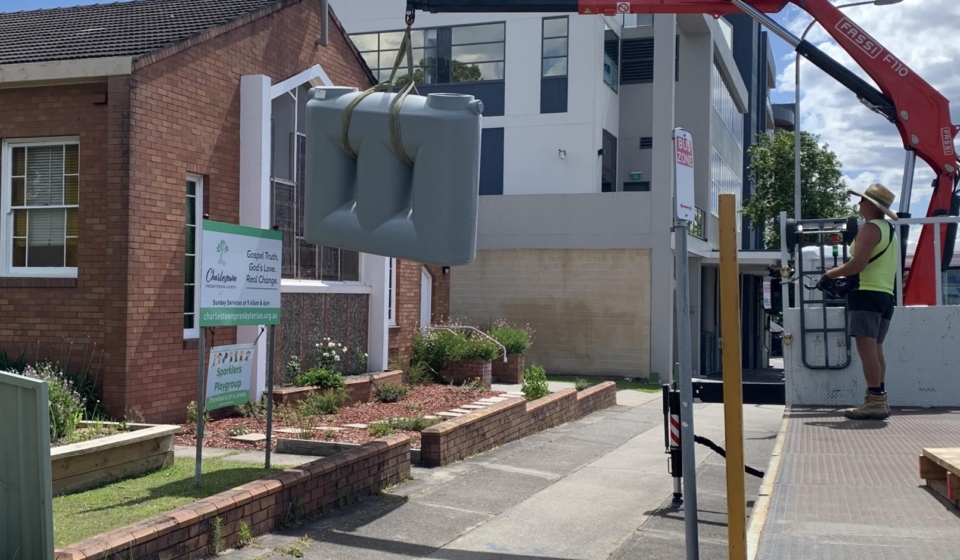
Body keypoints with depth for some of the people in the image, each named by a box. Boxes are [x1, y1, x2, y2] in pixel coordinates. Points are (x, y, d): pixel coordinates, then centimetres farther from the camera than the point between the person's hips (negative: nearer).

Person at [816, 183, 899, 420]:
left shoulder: (870, 228, -9)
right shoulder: (889, 230, 22)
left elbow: (858, 264, -19)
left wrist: (829, 275, -7)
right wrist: (845, 279, 22)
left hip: (867, 293, -10)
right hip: (885, 294, 10)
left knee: (866, 349, -13)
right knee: (876, 350, 11)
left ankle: (874, 401, -17)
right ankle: (880, 401, 10)